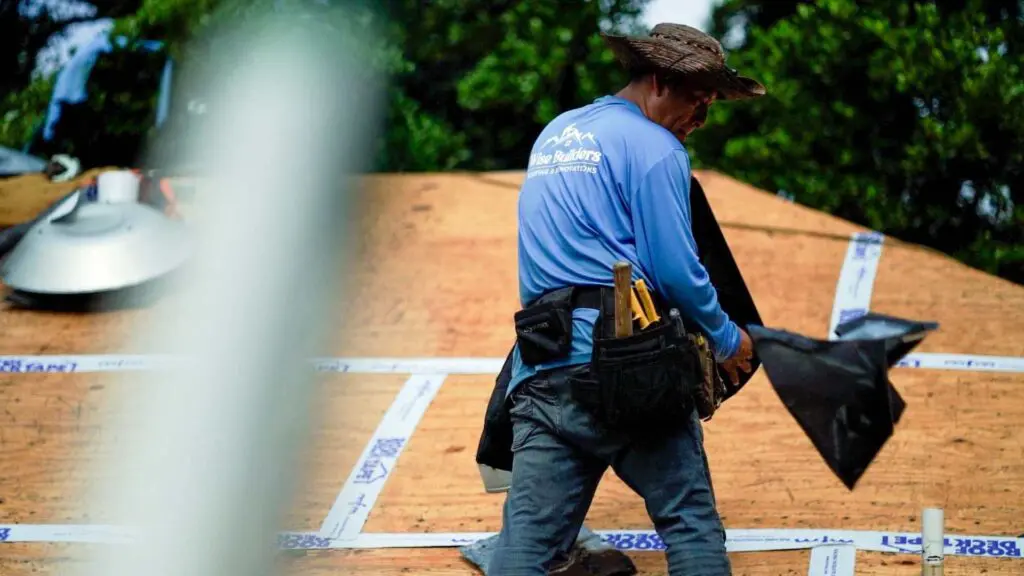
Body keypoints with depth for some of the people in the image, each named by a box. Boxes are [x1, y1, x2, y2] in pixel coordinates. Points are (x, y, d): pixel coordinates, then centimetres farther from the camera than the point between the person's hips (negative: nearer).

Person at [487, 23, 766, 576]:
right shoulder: (654, 146, -2)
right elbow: (676, 270, -8)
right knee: (691, 525, 2)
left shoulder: (553, 135, 24)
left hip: (540, 371, 6)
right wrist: (728, 341, 8)